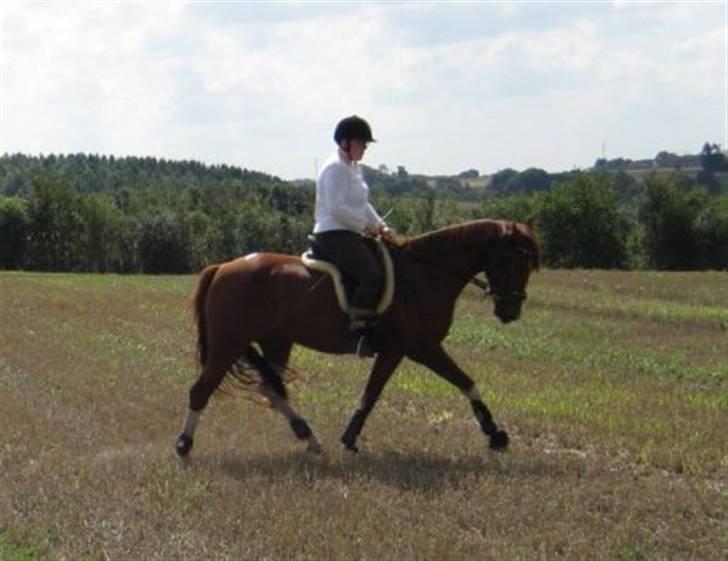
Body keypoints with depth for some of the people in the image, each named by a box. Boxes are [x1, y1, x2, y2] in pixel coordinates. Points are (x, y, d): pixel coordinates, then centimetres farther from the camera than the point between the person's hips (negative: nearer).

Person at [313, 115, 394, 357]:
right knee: (373, 275, -26)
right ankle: (359, 332, -24)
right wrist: (367, 225, -16)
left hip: (350, 234, 11)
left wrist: (381, 226, 8)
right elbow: (336, 208, -22)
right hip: (334, 235, -11)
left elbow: (363, 204, 23)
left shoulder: (354, 168, 19)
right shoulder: (335, 168, -12)